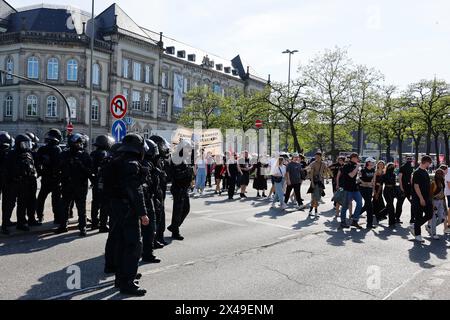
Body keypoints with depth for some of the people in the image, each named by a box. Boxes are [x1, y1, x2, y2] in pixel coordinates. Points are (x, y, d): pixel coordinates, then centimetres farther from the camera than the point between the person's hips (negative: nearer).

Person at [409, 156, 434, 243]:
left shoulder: (425, 172, 13)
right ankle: (417, 235, 10)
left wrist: (429, 197, 18)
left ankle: (414, 227, 21)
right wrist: (421, 198, -21)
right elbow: (416, 186, -19)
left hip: (427, 198, 9)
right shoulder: (417, 172, -14)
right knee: (419, 217, -1)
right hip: (419, 199, -9)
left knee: (429, 214, 9)